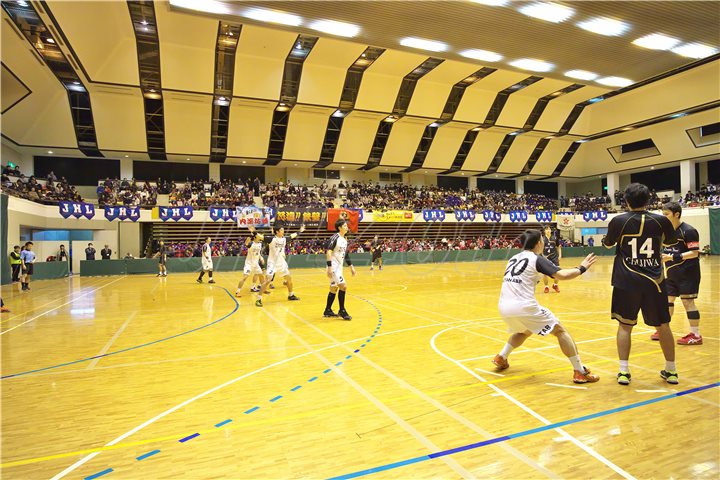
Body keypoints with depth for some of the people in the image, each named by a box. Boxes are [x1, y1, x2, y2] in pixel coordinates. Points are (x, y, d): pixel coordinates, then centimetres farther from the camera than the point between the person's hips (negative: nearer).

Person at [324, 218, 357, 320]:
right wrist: (329, 267, -27)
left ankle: (328, 311, 24)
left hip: (339, 267, 9)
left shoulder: (345, 240, 12)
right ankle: (342, 311, 0)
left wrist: (351, 267, 19)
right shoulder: (335, 237, -14)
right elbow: (328, 252, -21)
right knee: (343, 286, -12)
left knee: (334, 288, 13)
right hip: (334, 267, -9)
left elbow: (346, 254, 21)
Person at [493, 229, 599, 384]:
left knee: (525, 331, 35)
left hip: (504, 306, 7)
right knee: (560, 331, 10)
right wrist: (581, 268, 7)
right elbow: (562, 275, -10)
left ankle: (501, 357, 29)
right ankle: (580, 372, 8)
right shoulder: (537, 259, 0)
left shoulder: (514, 258, 18)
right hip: (523, 306, -7)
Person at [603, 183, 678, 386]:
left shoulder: (618, 221, -6)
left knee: (625, 325, 8)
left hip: (627, 282, -2)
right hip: (654, 281, 2)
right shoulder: (660, 221, -1)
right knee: (663, 326, 16)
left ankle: (624, 371, 6)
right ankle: (671, 371, 27)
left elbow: (608, 243, 12)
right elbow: (671, 241, 19)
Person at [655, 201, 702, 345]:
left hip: (687, 273, -8)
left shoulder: (688, 231, -14)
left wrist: (672, 257, -27)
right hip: (673, 273, 8)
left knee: (687, 301, -4)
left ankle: (696, 335, 6)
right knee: (668, 299, 11)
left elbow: (694, 253, -19)